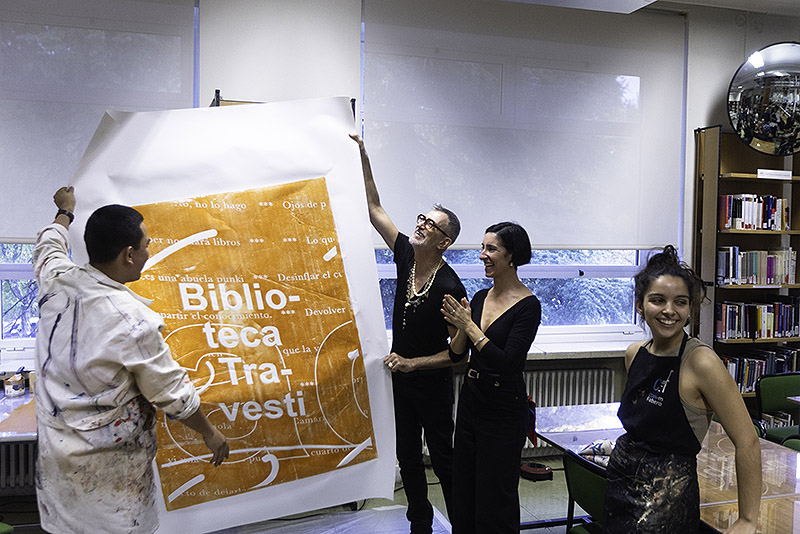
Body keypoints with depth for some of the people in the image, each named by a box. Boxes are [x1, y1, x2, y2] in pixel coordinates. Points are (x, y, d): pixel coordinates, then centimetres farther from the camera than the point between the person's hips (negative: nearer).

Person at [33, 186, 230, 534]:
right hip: (110, 466, -6)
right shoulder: (133, 322, -27)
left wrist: (64, 211, 37)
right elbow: (173, 394, -16)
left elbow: (49, 246, 17)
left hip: (54, 451, 6)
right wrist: (210, 434, -1)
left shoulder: (57, 280, -10)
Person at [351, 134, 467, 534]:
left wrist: (411, 363, -22)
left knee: (443, 459, 7)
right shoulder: (407, 256, -6)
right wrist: (362, 156, -5)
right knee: (408, 457, 16)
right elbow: (375, 210, -1)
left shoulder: (449, 288, -24)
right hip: (400, 378, 6)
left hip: (433, 385, -6)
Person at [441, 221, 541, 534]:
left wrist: (469, 325, -23)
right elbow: (456, 355, 4)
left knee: (494, 497, 8)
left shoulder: (528, 306, -16)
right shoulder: (480, 298, 4)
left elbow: (507, 363, -24)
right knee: (463, 488, 19)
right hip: (471, 400, 7)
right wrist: (461, 326, -14)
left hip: (504, 410, -7)